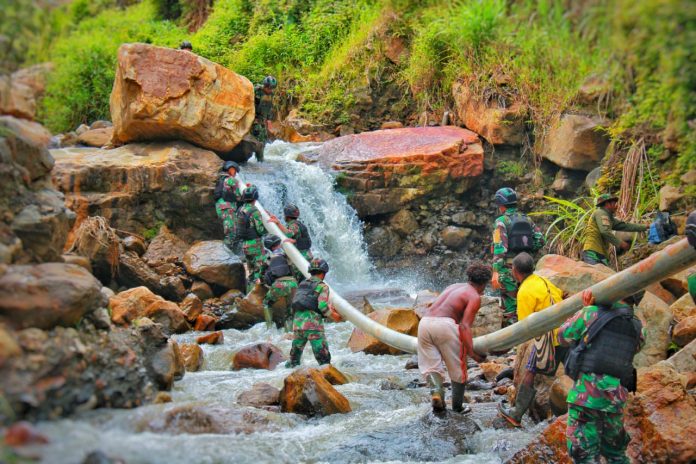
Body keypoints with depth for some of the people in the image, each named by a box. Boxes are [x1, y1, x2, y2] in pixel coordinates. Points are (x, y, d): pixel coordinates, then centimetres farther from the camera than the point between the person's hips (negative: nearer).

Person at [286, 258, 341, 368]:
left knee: (295, 355, 17)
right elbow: (323, 306, -12)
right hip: (313, 325, -6)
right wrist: (334, 316, 3)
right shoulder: (322, 286, -1)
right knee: (324, 358, -1)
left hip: (297, 323, 6)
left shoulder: (302, 284, 19)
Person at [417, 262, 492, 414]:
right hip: (444, 325, -6)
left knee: (430, 365, 11)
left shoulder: (454, 287, 27)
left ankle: (435, 390, -17)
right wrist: (471, 352, -10)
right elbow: (465, 326, -8)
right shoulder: (475, 297, 5)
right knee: (457, 368, 11)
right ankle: (457, 406, 20)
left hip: (425, 322, 6)